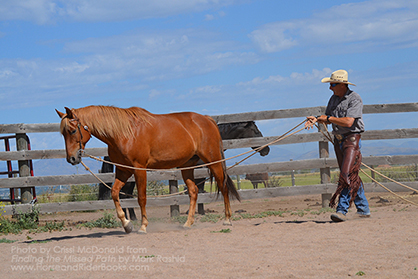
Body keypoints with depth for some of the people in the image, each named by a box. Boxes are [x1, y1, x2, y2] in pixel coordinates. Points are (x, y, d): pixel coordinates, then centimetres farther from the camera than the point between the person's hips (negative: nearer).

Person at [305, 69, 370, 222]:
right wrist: (316, 118, -2)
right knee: (352, 176, 12)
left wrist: (328, 118, -17)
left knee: (347, 174, -16)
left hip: (352, 139, -8)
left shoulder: (355, 99, -14)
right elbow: (327, 117, 18)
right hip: (338, 140, 8)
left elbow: (348, 122, -24)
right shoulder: (334, 98, 10)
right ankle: (364, 209, 20)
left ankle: (341, 210, -19)